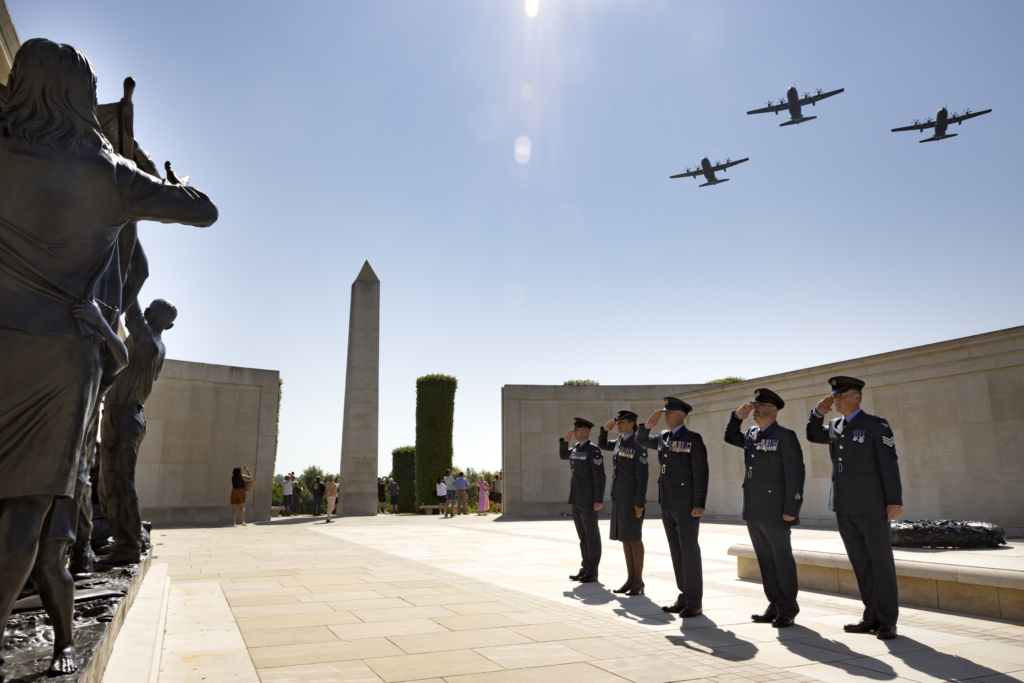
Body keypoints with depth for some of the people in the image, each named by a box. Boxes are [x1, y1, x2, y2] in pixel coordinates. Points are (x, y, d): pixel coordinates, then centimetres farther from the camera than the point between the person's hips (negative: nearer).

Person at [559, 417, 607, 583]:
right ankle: (585, 568, 19)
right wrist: (565, 439, 14)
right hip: (576, 499, 9)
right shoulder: (576, 448, 14)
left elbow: (600, 476, -16)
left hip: (588, 500, -9)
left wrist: (599, 500, -20)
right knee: (582, 535, 12)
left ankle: (592, 572, 4)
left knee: (591, 535, -2)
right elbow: (563, 456, 31)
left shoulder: (593, 450, -13)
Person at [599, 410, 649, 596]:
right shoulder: (621, 442, 12)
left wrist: (640, 502, -19)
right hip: (619, 494, 8)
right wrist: (605, 429, 9)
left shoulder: (639, 444, -13)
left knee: (634, 537, -5)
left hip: (633, 495, -8)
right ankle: (631, 579, 15)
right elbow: (601, 445, 28)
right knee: (624, 536, 8)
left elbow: (642, 475, -15)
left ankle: (639, 581, 4)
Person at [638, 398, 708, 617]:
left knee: (690, 552, -2)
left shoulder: (693, 439, -8)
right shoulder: (663, 438, 12)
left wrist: (699, 504, -17)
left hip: (686, 505, -7)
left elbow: (700, 473, -12)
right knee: (676, 552, 11)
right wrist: (648, 424, 6)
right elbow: (641, 440, 27)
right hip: (667, 505, 7)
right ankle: (684, 598, 20)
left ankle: (695, 602, 6)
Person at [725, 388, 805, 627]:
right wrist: (738, 416, 13)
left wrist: (791, 509, -16)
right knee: (765, 560, 12)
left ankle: (788, 610, 13)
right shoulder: (751, 435, 12)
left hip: (774, 510, -7)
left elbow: (795, 473, -13)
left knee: (782, 559, 3)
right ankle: (775, 606, 22)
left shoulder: (785, 436, -9)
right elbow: (730, 437, 31)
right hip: (753, 511, 7)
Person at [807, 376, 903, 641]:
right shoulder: (835, 427, 11)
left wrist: (895, 501, -16)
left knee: (881, 563, 3)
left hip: (871, 507, -6)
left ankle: (887, 621, 11)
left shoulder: (876, 425, -6)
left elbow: (889, 464, -10)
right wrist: (818, 412, 10)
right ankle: (872, 617, 19)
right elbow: (813, 436, 28)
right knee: (861, 564, 10)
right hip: (844, 508, 6)